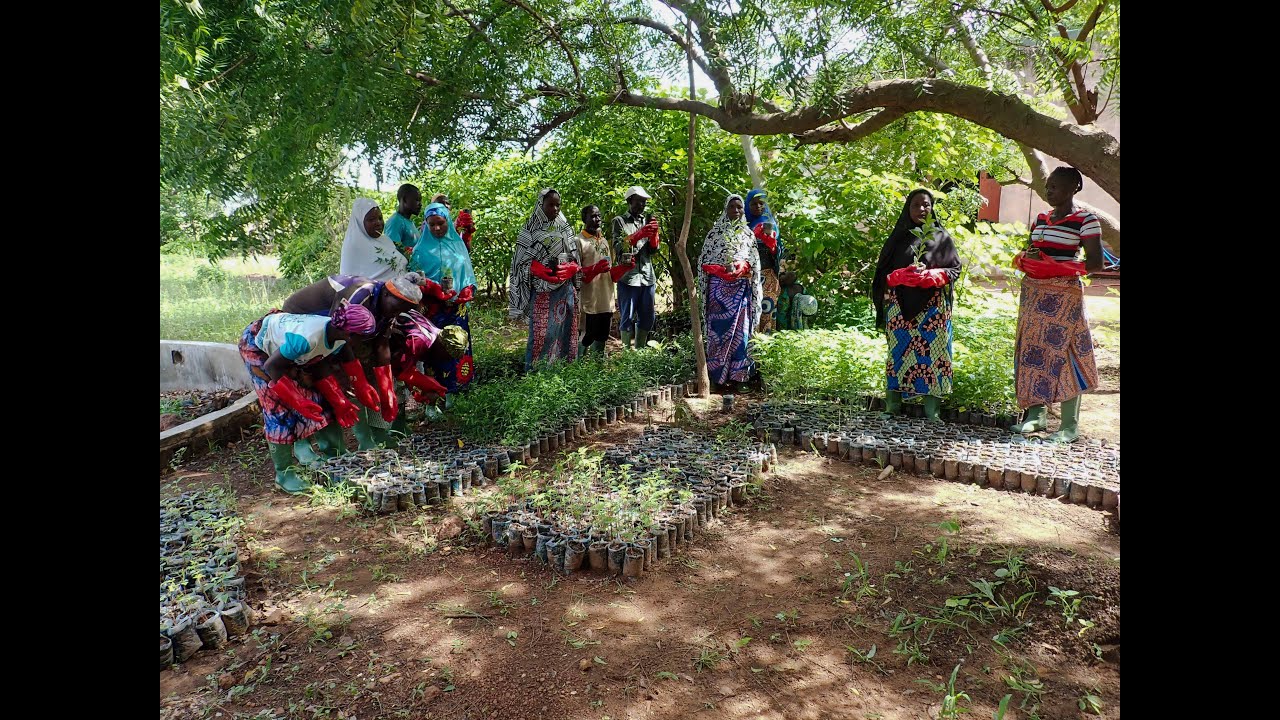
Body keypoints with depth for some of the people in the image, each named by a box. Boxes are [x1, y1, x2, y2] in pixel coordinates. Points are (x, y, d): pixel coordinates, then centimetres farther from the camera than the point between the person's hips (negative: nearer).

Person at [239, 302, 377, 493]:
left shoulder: (337, 337, -21)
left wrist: (339, 402, -12)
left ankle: (337, 458, 13)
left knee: (319, 398, 2)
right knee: (279, 408, -11)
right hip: (257, 346, -7)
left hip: (282, 344, 7)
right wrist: (298, 402, -31)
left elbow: (320, 366, -8)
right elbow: (271, 366, -32)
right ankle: (284, 475, 2)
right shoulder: (306, 338, -44)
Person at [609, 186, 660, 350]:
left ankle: (640, 350, 18)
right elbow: (618, 246, -7)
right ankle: (627, 351, 2)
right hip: (628, 277, -5)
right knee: (627, 317, -4)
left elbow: (654, 250, 14)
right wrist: (639, 234, -16)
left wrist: (653, 233, -5)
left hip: (647, 277, 5)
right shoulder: (619, 222, 5)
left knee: (647, 318, 8)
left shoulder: (646, 221, 18)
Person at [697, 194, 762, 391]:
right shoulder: (716, 232, 5)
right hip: (719, 287, -3)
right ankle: (719, 375, -1)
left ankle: (737, 374, 7)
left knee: (740, 329, 0)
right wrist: (724, 269, -9)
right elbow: (705, 260, 3)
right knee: (719, 329, -6)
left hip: (741, 288, 3)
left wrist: (739, 268, -5)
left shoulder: (748, 233, 14)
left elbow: (754, 261, 13)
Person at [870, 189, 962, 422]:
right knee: (899, 351, -3)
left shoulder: (943, 237, 12)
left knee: (932, 351, -4)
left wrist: (933, 276, -12)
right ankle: (892, 406, 0)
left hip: (934, 306, 0)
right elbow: (883, 271, 8)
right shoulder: (899, 237, 12)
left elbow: (955, 269, 8)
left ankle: (932, 409, -1)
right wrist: (901, 275, -12)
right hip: (901, 305, 0)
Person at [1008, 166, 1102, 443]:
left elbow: (1095, 263, -8)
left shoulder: (1086, 220, -5)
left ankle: (1070, 425, -1)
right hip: (1033, 293, 7)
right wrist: (1023, 258, -1)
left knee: (1062, 353, -7)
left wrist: (1057, 268, -20)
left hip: (1064, 296, -6)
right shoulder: (1040, 218, 14)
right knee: (1033, 351, 6)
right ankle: (1037, 414, 16)